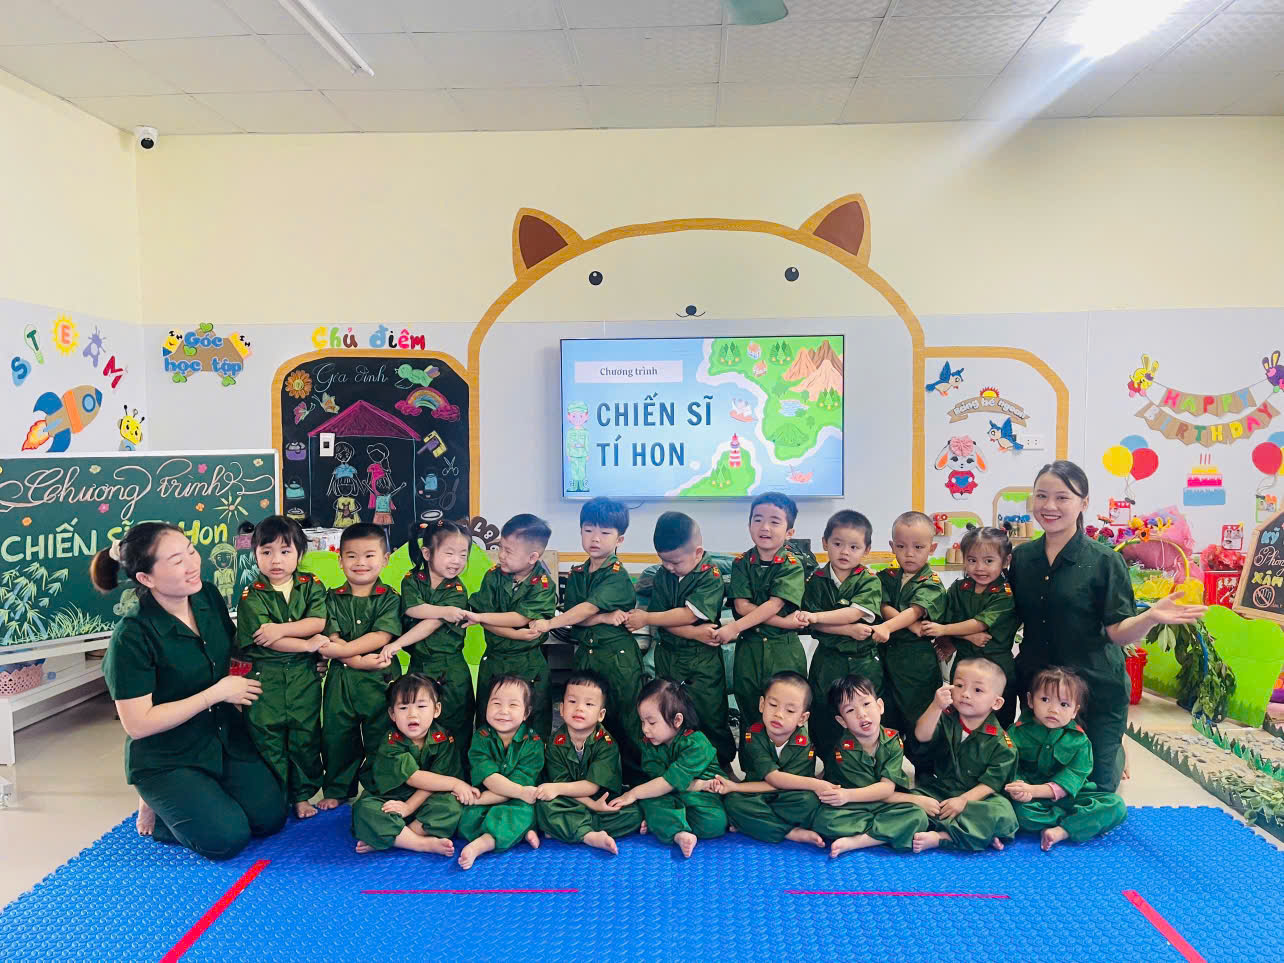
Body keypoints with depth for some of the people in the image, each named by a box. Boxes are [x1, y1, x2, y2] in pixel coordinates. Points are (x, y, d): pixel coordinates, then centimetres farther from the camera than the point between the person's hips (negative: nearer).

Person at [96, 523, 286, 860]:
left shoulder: (209, 596, -5)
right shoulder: (132, 636, -24)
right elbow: (137, 724, -22)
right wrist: (216, 693, -22)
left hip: (226, 737, 6)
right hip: (166, 759, -6)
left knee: (270, 818, -3)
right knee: (227, 838, -17)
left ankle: (184, 803, 21)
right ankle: (155, 808, 11)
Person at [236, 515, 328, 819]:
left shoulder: (311, 587, 3)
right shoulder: (252, 597, -4)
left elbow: (319, 622, -12)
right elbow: (263, 638, -14)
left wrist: (281, 629, -20)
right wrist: (307, 644, -15)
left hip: (304, 677, 2)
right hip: (264, 677, -1)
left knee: (305, 737, 9)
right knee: (267, 740, 5)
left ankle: (302, 795, 24)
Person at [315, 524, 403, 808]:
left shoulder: (389, 599, -1)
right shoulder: (333, 598, 5)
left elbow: (381, 636, -13)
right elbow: (331, 638, -6)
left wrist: (342, 650, -20)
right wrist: (358, 660, -21)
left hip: (380, 679, -2)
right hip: (340, 678, 2)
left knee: (380, 735, 6)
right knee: (336, 735, 10)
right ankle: (336, 790, 28)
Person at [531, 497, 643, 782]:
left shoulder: (618, 576, -9)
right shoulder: (576, 575, 11)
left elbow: (587, 608, -20)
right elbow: (572, 614, 0)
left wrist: (549, 623, -27)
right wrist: (606, 617, -15)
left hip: (618, 658, -5)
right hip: (585, 655, 5)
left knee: (626, 722, 0)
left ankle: (636, 781, 11)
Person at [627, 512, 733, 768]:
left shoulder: (710, 575, -13)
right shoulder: (663, 575, 2)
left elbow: (689, 614, -21)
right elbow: (661, 618, -4)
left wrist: (646, 618, -15)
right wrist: (694, 633, -18)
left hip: (702, 660, -5)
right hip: (668, 657, 5)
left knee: (711, 718, 3)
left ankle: (724, 765, 23)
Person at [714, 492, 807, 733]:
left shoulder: (792, 565, -4)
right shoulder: (742, 563, 5)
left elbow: (774, 605, -14)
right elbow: (742, 606, -6)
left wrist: (734, 627, -18)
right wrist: (784, 621, -15)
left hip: (784, 651, -2)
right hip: (748, 649, 2)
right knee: (748, 712, 9)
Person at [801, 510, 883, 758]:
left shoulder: (869, 581, -3)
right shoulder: (817, 580, 1)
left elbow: (856, 612, -18)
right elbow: (813, 625, -6)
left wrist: (817, 616, -25)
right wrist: (849, 630, -17)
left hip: (864, 663, -1)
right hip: (827, 662, 1)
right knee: (824, 723, 6)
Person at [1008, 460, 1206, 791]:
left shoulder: (1104, 561, -12)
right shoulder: (1021, 557, -1)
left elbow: (1118, 632, -15)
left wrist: (1150, 617, -34)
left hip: (1095, 687, -3)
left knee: (1096, 784, 10)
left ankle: (1118, 753, 44)